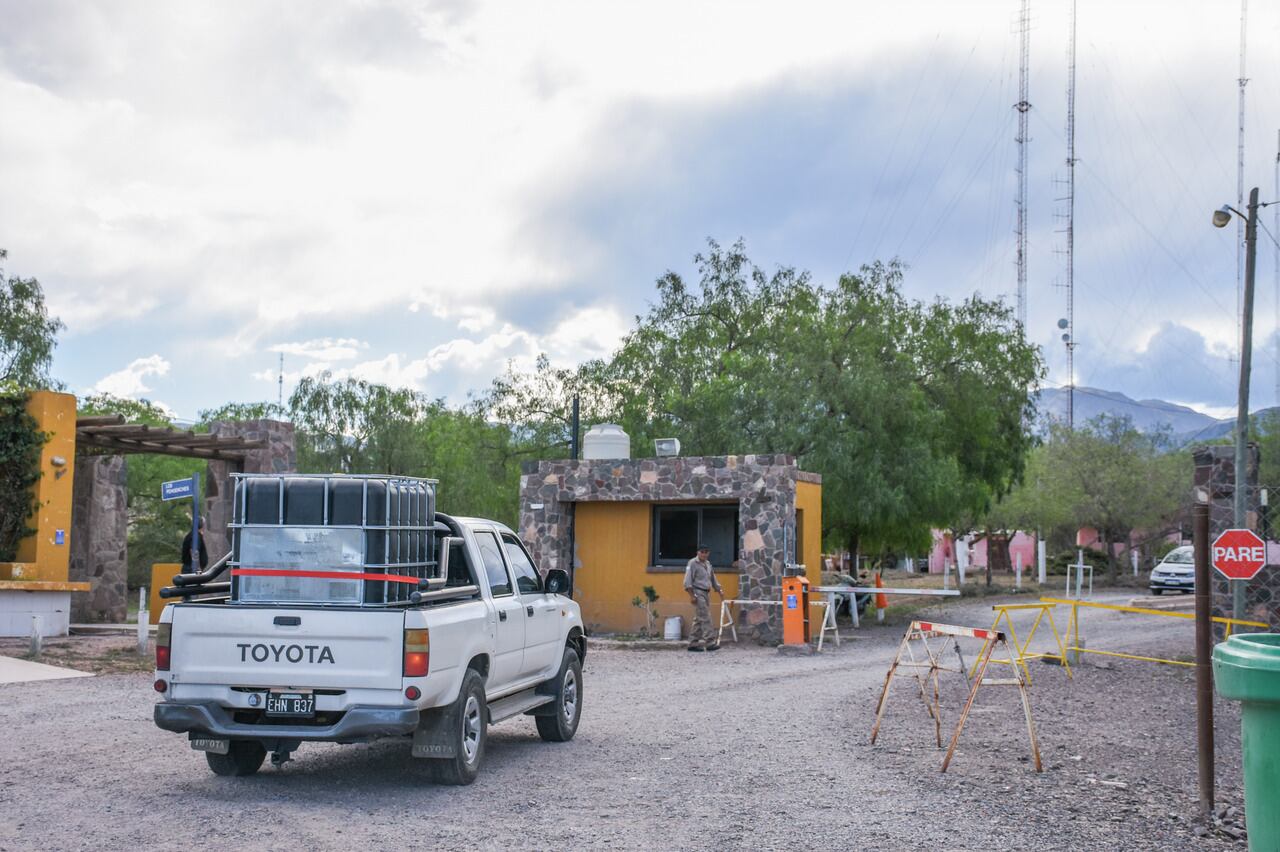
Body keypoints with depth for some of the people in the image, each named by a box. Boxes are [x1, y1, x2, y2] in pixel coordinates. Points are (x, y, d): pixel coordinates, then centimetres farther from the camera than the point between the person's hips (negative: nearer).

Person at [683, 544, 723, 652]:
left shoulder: (708, 564, 17)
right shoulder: (693, 563, -7)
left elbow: (713, 579, 26)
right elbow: (688, 580, -12)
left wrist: (719, 590, 17)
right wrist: (691, 595, -18)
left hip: (706, 593, 8)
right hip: (698, 593, -8)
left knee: (699, 620, 9)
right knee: (705, 618, -12)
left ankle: (693, 644, 13)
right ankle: (710, 643, -15)